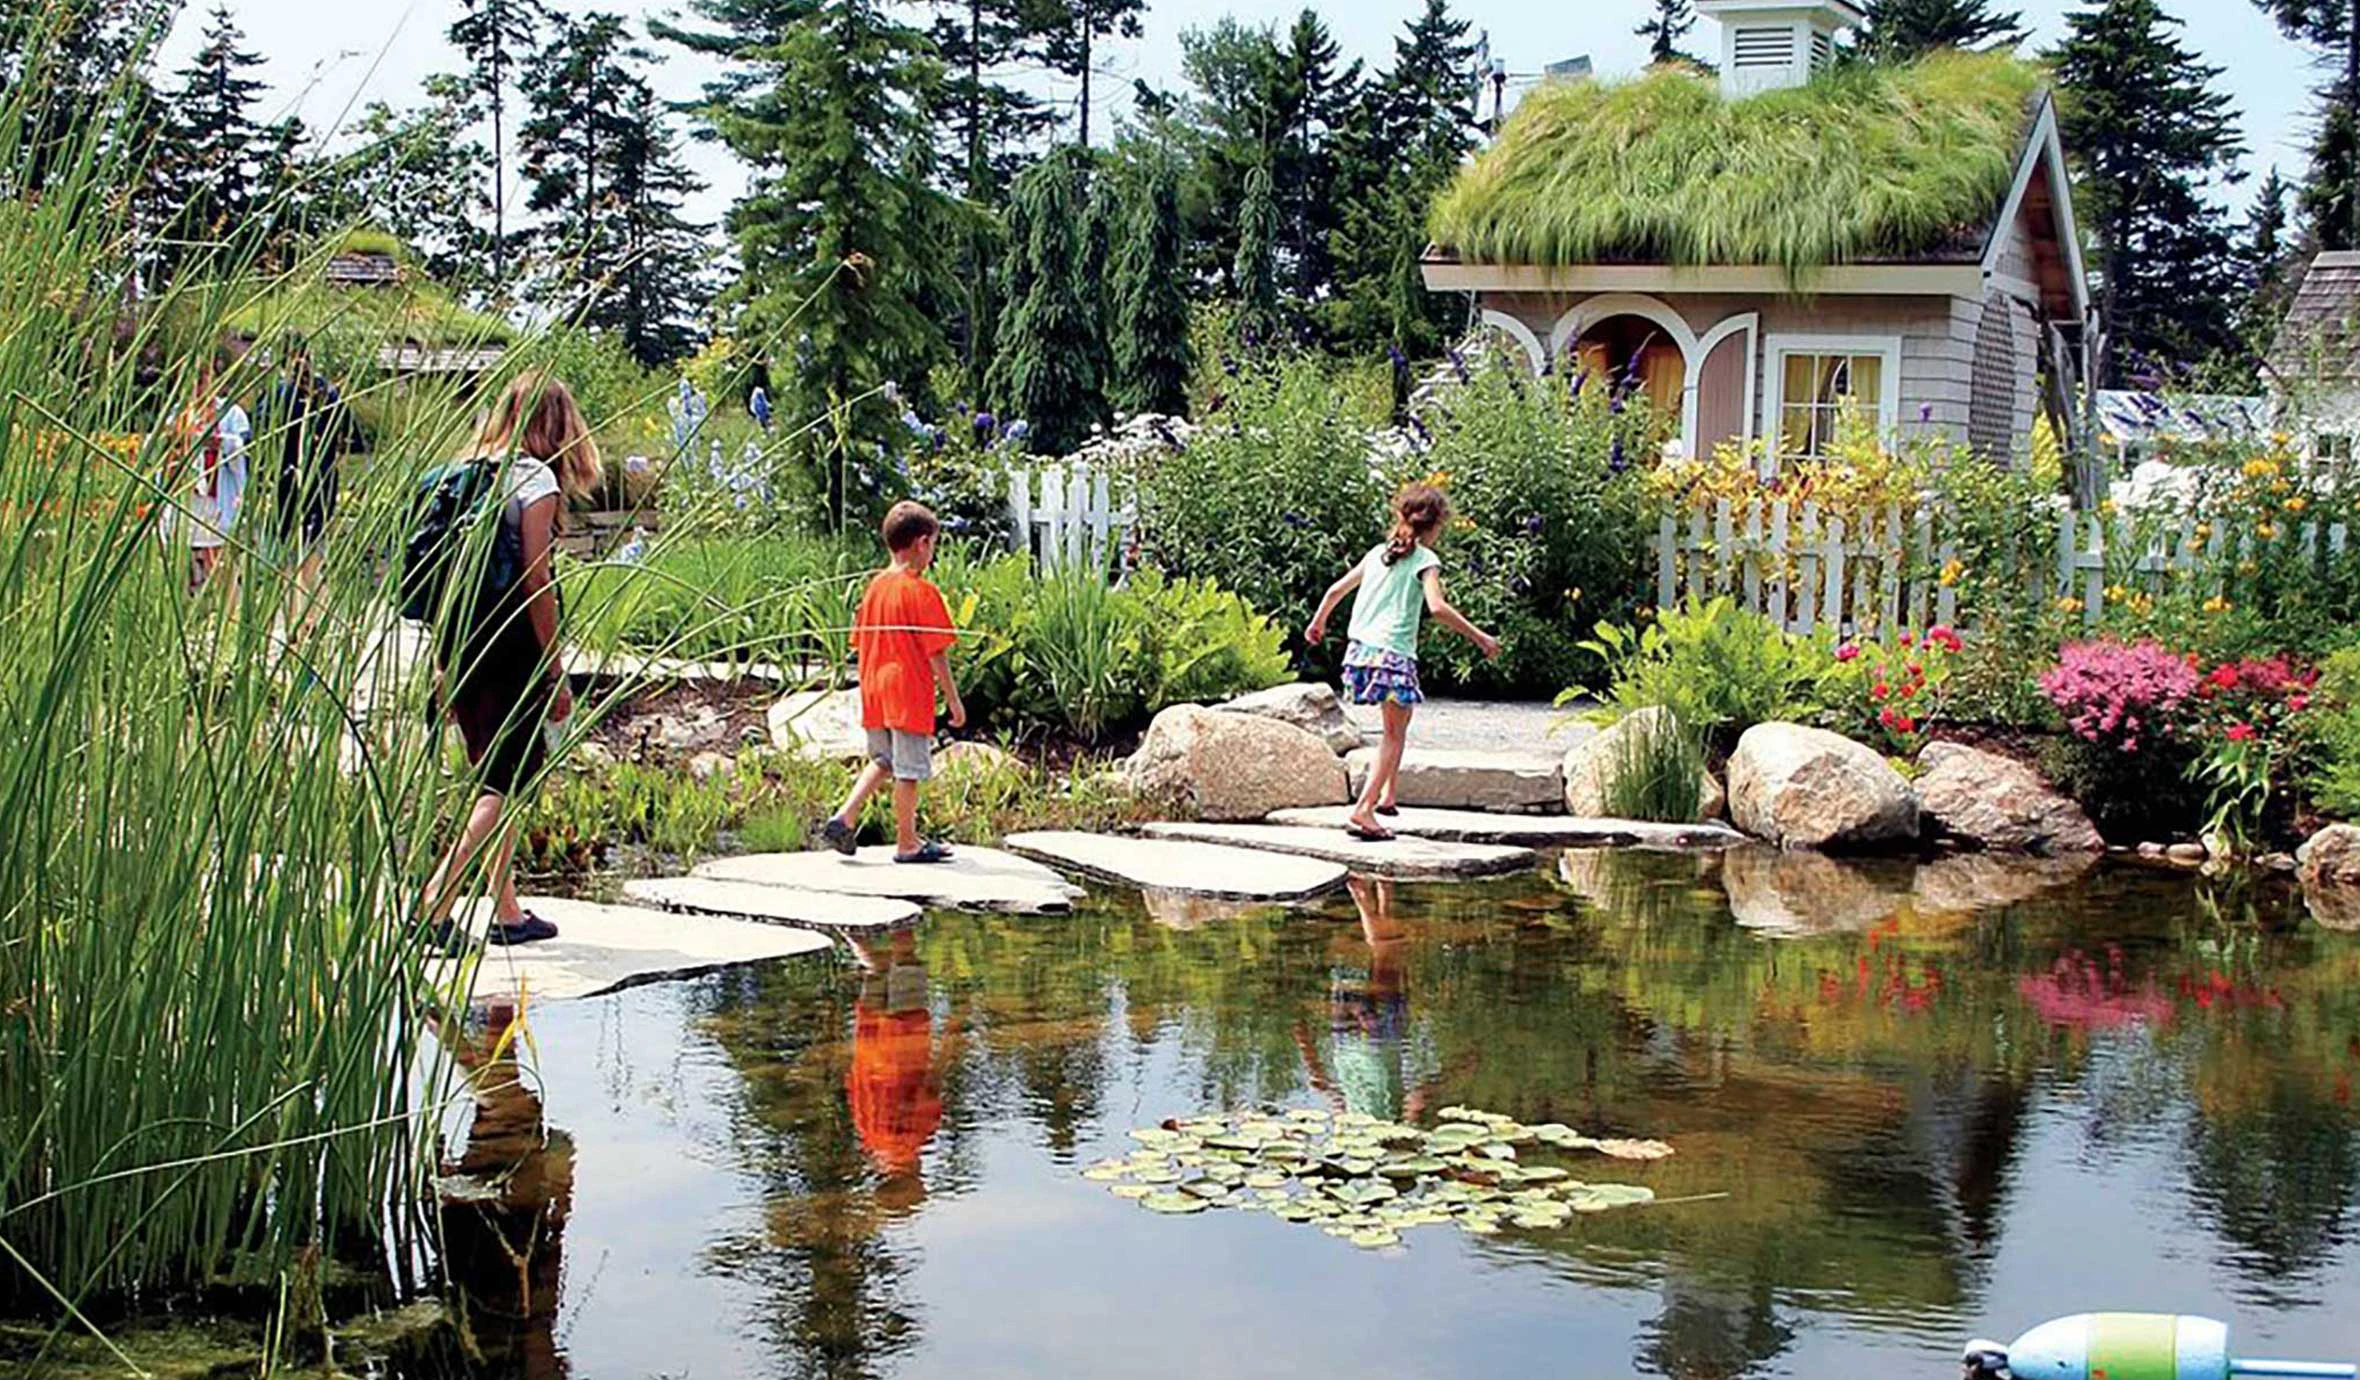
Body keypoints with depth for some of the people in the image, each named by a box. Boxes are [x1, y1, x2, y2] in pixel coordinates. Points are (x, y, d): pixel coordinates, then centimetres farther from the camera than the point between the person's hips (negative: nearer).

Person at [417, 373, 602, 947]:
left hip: (461, 643, 7)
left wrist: (443, 664, 17)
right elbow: (536, 582, -13)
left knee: (495, 776, 16)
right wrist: (557, 673, -9)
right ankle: (436, 898, -13)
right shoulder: (535, 477, -8)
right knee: (505, 782, -2)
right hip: (513, 647, -7)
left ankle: (507, 912, 22)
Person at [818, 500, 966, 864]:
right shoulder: (922, 591, -13)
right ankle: (907, 844, 11)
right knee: (909, 770, 3)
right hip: (910, 696, -7)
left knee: (883, 762, 21)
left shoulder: (875, 587, 7)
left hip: (874, 694, 7)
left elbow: (860, 643, 13)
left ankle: (844, 819, 8)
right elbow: (936, 653, -13)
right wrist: (952, 699, -6)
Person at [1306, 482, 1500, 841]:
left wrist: (1318, 623, 37)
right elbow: (1436, 607, -17)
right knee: (1395, 733, 1)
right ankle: (1363, 809, -12)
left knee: (1398, 725, 26)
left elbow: (1336, 589, 20)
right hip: (1394, 652, -7)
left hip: (1359, 648, 7)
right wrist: (1479, 638, -12)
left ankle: (1388, 796, 28)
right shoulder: (1425, 559, -3)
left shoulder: (1378, 554, 16)